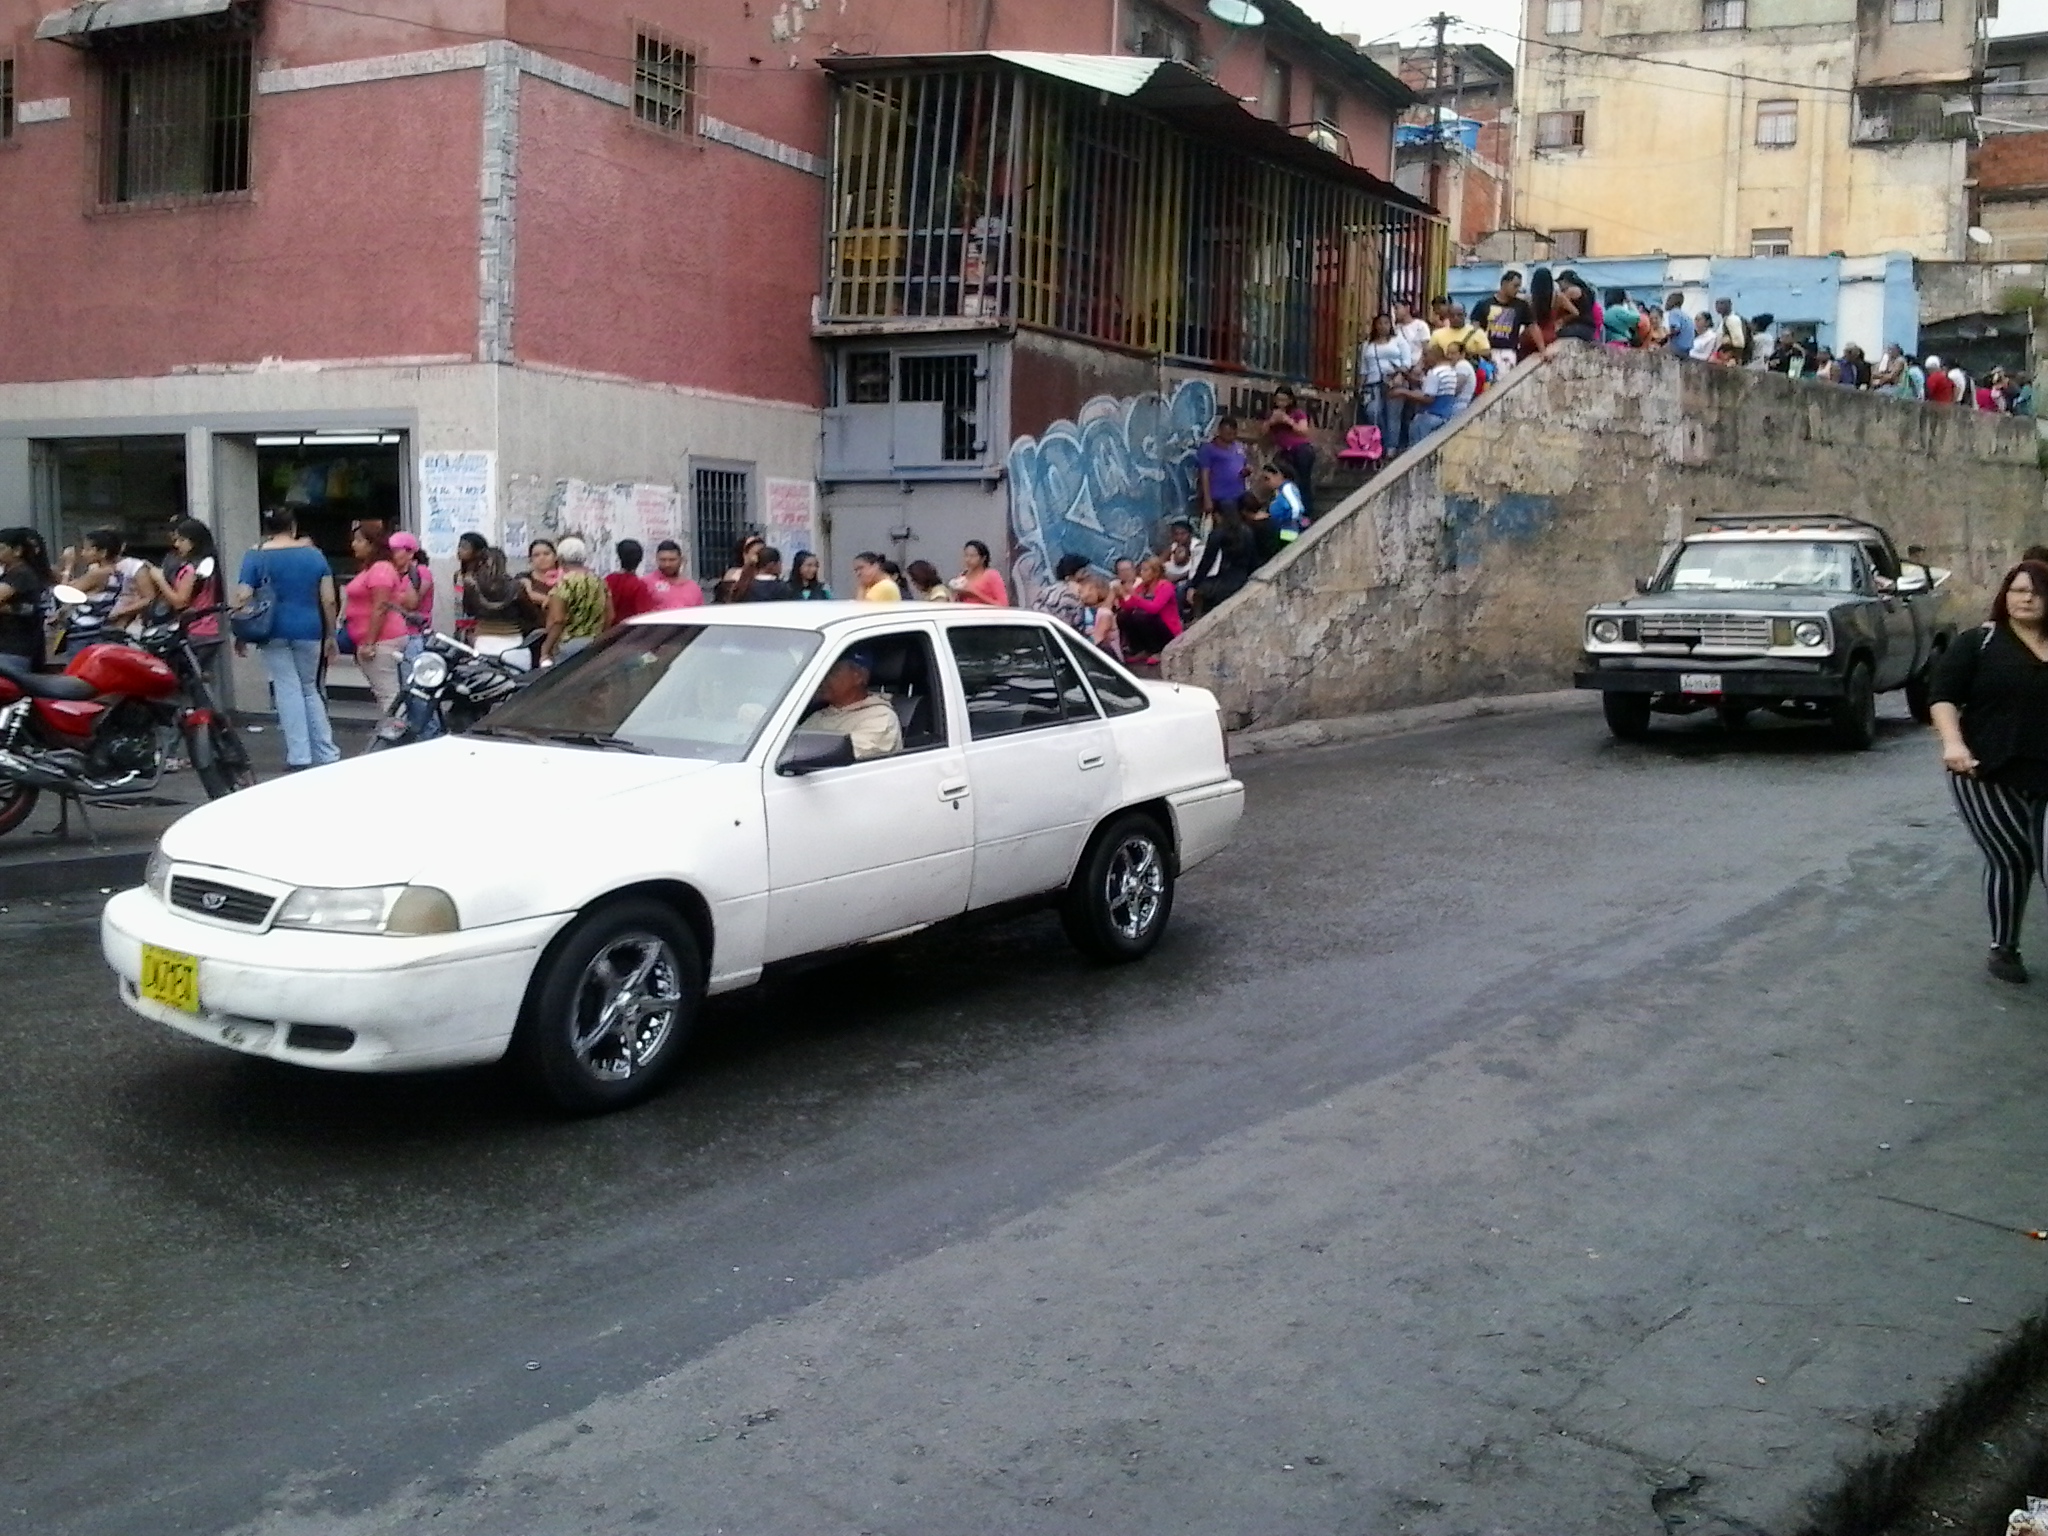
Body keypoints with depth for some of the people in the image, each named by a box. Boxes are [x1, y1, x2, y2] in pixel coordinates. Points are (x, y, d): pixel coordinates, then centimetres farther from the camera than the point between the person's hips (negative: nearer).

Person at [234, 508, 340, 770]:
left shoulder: (255, 557, 1)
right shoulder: (314, 554, 6)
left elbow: (242, 598, -5)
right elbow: (328, 600, 3)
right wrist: (331, 635, 11)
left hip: (274, 631, -2)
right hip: (308, 631, 2)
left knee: (288, 691, 1)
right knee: (309, 690, 14)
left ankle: (299, 757, -2)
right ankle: (326, 754, 10)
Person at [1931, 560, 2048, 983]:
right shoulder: (1978, 643, 1)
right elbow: (1943, 696, -5)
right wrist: (1953, 743, -21)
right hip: (1986, 775, -3)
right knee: (2010, 860, 0)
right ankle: (2003, 949, 17)